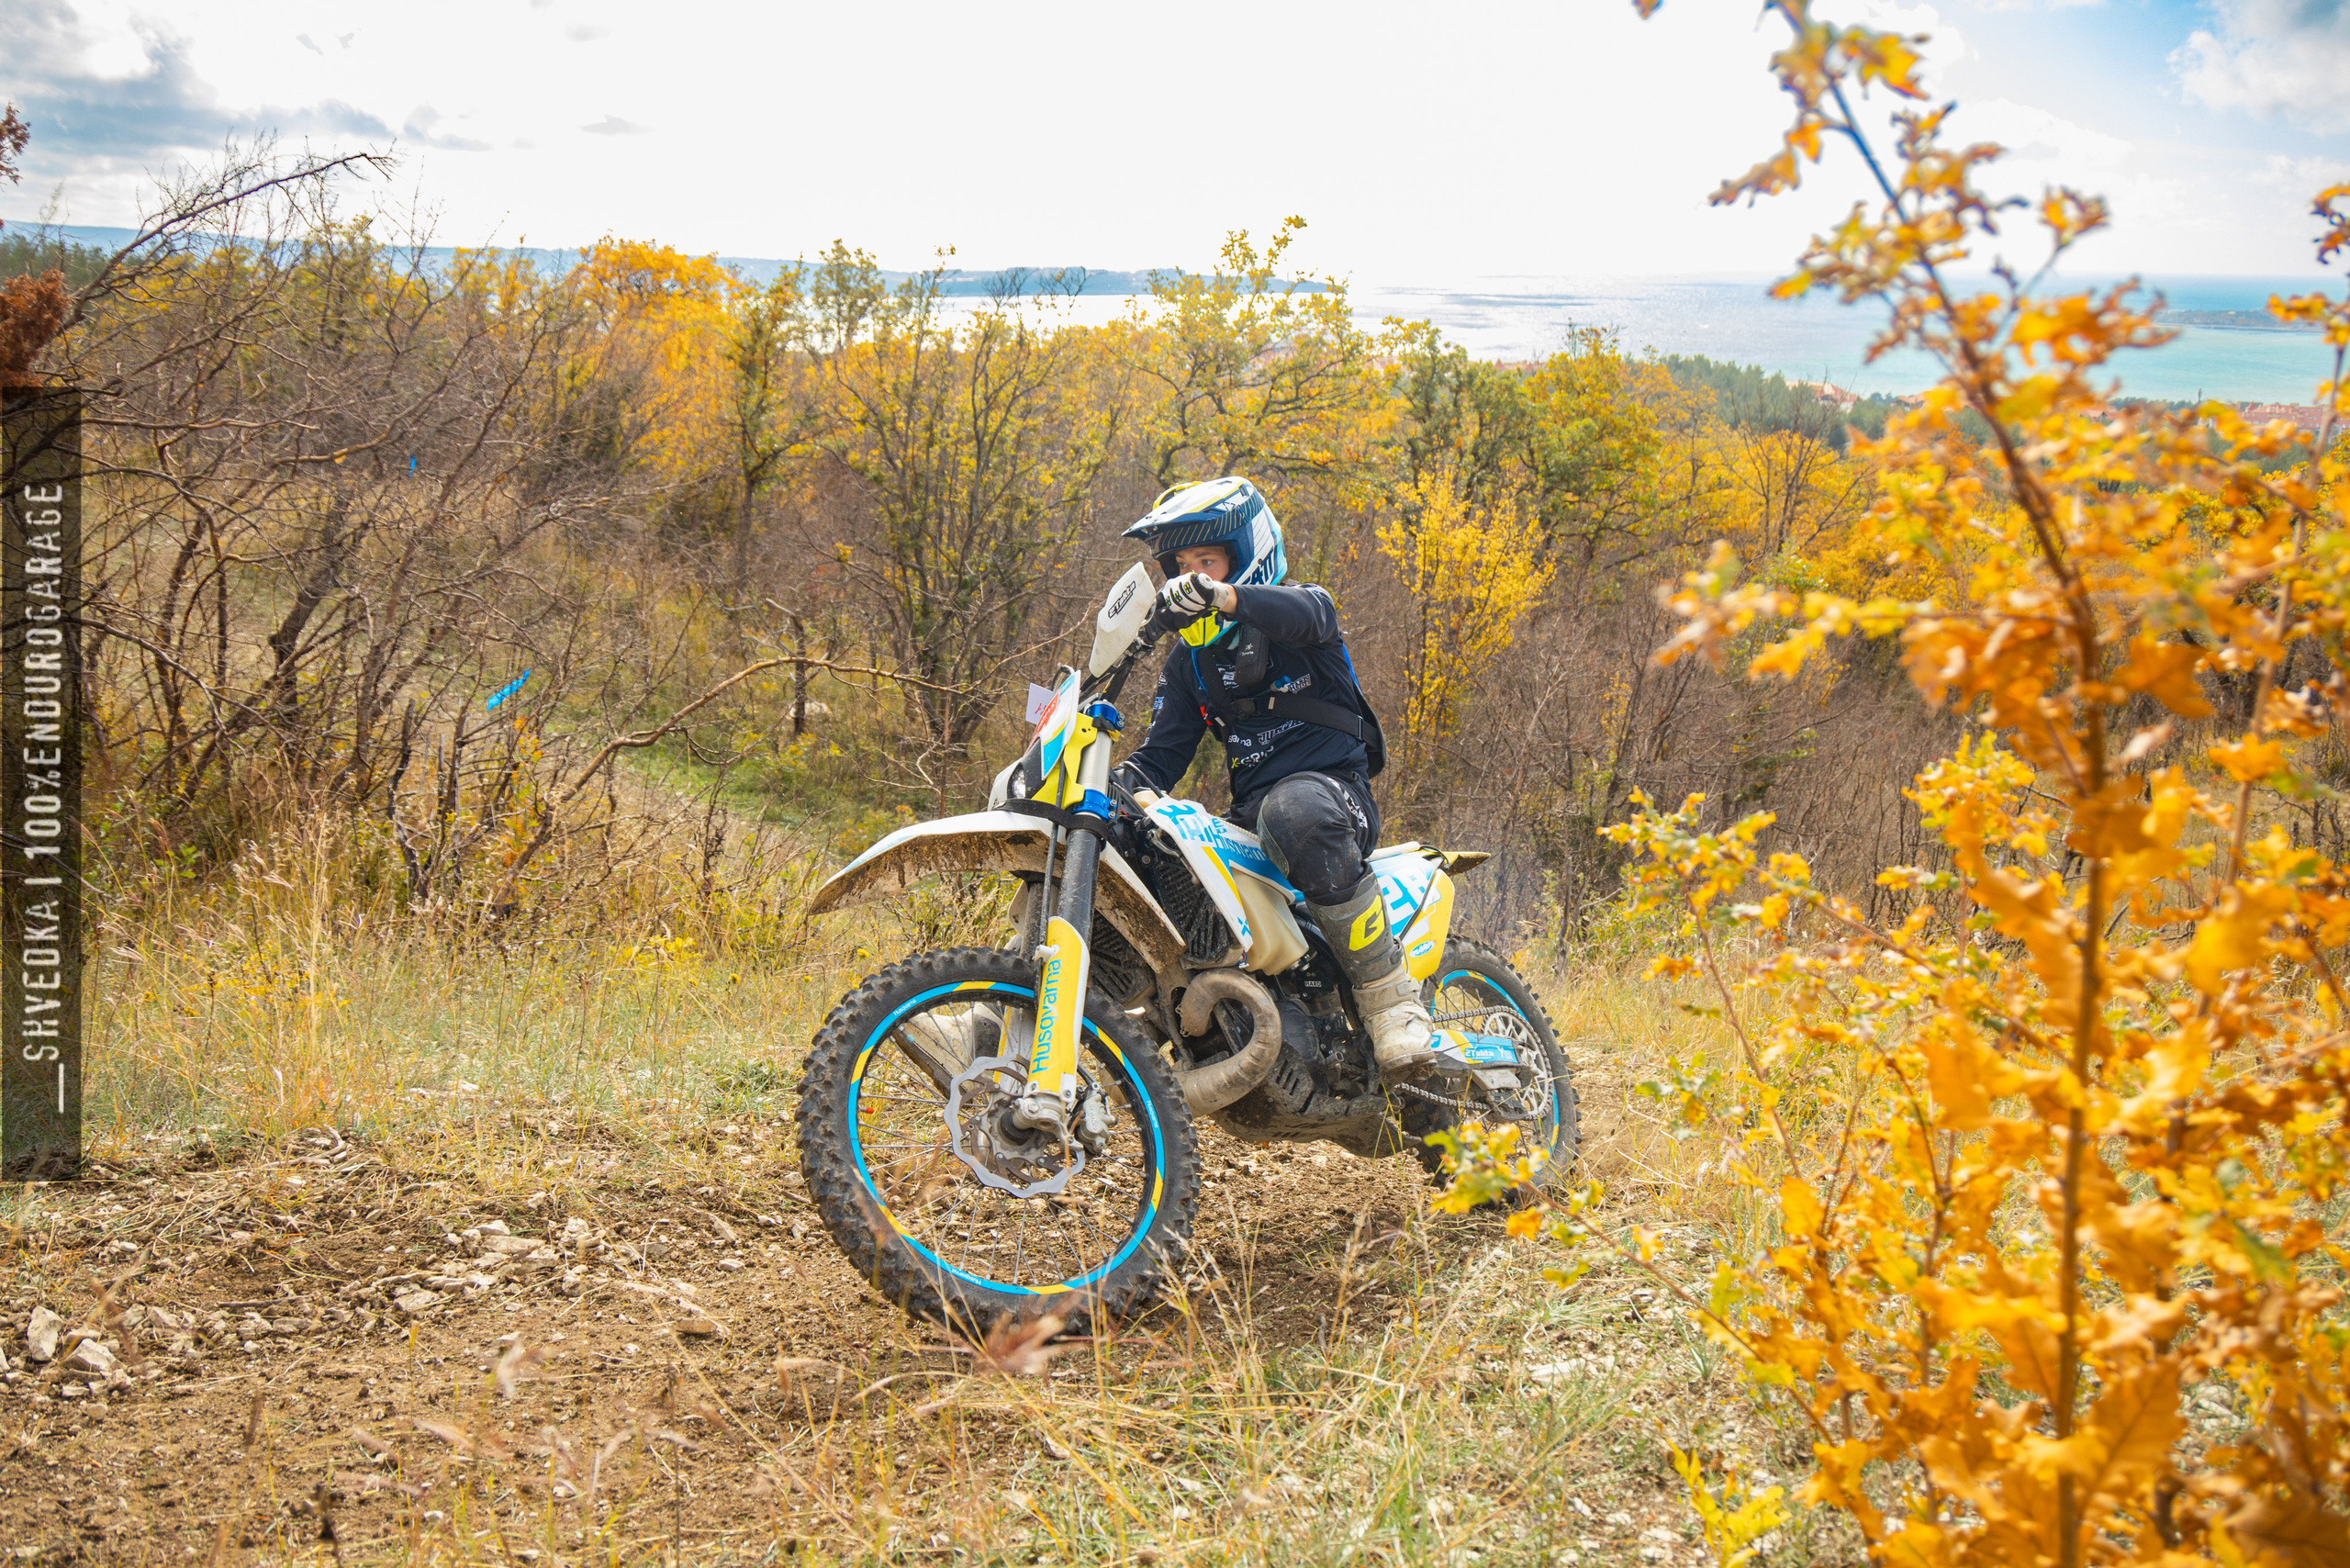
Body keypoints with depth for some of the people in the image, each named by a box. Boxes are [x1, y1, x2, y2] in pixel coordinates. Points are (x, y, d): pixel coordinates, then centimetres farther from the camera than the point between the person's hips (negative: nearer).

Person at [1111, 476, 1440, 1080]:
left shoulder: (1300, 607, 3)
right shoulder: (1187, 658, 20)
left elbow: (1306, 614, -25)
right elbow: (1162, 755, 15)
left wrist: (1221, 595, -46)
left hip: (1334, 786, -6)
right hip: (1250, 814, 6)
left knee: (1294, 810, -42)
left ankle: (1389, 993, -35)